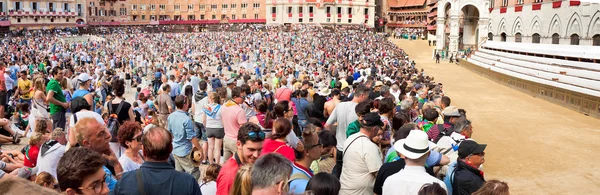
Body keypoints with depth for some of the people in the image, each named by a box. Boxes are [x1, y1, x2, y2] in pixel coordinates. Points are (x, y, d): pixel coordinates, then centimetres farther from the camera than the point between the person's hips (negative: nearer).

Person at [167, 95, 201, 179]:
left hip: (175, 150, 8)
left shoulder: (171, 116, 0)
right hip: (185, 152, -8)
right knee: (194, 173, 1)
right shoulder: (186, 119, -24)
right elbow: (192, 137, -19)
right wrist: (200, 148, -7)